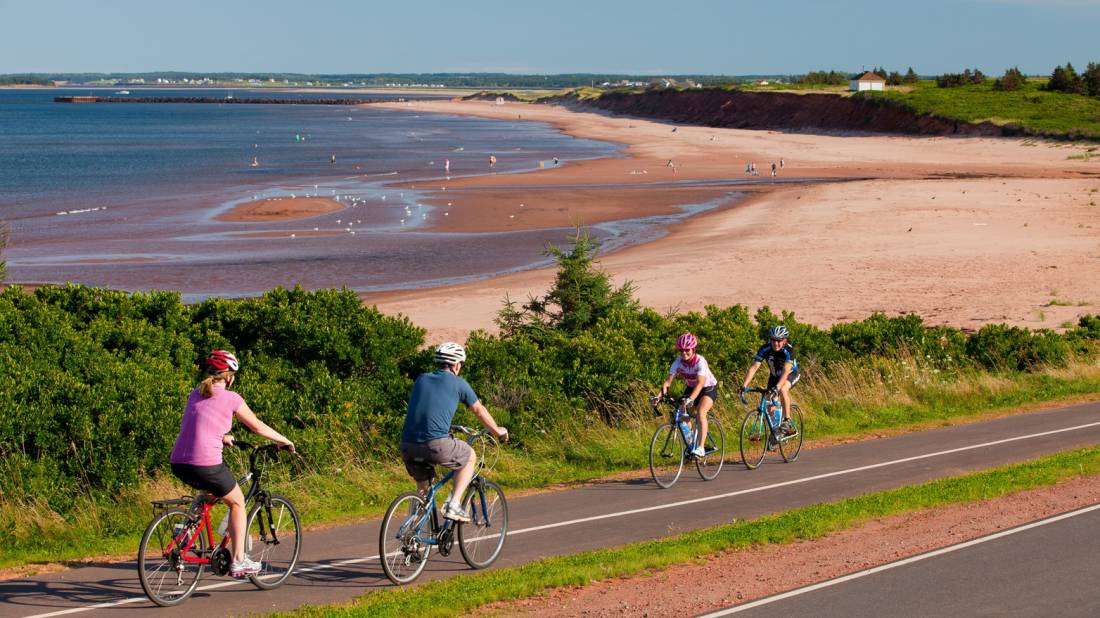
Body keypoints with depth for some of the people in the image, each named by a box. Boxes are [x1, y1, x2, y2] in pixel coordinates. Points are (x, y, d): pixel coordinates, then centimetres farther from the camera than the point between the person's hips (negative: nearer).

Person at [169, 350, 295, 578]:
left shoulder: (195, 395, 17)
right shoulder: (230, 398, 0)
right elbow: (257, 426, 10)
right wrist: (285, 441, 24)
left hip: (178, 465, 6)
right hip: (206, 465, -6)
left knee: (211, 492, 36)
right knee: (237, 501, 18)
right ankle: (239, 561, 13)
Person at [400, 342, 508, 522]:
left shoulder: (421, 380, 21)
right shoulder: (458, 383, 8)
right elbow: (479, 410, 21)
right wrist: (497, 431, 39)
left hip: (407, 445, 5)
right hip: (436, 444, -5)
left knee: (422, 488, 26)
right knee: (470, 457, 21)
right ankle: (453, 505, 10)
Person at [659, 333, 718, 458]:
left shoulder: (700, 362, -32)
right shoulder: (678, 362, -19)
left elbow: (700, 383, -44)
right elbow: (668, 380, -25)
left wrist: (690, 399, -59)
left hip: (708, 388, -6)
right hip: (691, 388, 6)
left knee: (701, 412, -29)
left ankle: (700, 447, -32)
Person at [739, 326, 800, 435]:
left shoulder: (789, 350, -34)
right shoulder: (765, 349, -25)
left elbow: (786, 371, -44)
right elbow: (754, 367, -29)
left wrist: (777, 387, -58)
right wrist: (744, 386, -40)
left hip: (791, 374, -4)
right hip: (775, 375, 4)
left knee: (783, 389, -34)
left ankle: (787, 421, -23)